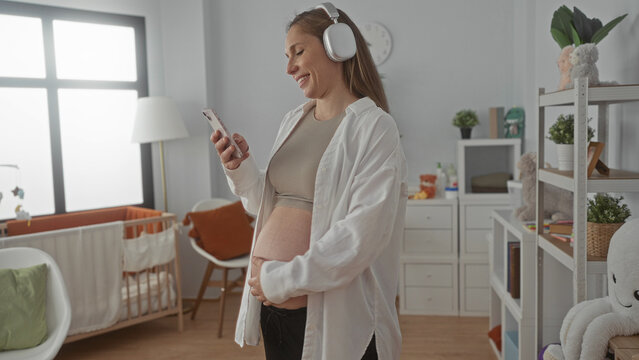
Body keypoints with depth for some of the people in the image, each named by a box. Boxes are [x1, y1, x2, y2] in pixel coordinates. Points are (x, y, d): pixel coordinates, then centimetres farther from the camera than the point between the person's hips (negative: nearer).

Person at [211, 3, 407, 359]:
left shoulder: (373, 126, -12)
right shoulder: (293, 121, 9)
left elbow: (365, 232, -21)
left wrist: (284, 279, -18)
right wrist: (241, 169, -3)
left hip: (331, 315, -6)